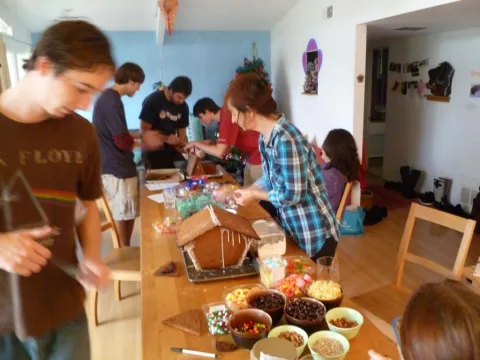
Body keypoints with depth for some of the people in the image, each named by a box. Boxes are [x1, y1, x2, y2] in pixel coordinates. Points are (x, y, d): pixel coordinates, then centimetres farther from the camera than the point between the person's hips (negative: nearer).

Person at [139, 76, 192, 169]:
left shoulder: (183, 107, 1)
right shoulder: (153, 100, -13)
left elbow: (182, 134, 4)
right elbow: (144, 130, -14)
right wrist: (166, 138, -27)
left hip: (172, 152, 5)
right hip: (153, 153, -4)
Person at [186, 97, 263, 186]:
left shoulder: (226, 118, -22)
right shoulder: (224, 116, 7)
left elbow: (219, 152, -25)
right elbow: (226, 148, 11)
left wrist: (196, 144, -12)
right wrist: (202, 147, 2)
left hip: (260, 156, -9)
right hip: (253, 156, 9)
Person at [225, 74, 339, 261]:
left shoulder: (286, 139, -27)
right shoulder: (265, 137, 2)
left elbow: (293, 194, -24)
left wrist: (254, 194, -13)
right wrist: (241, 191, 1)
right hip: (292, 228, 9)